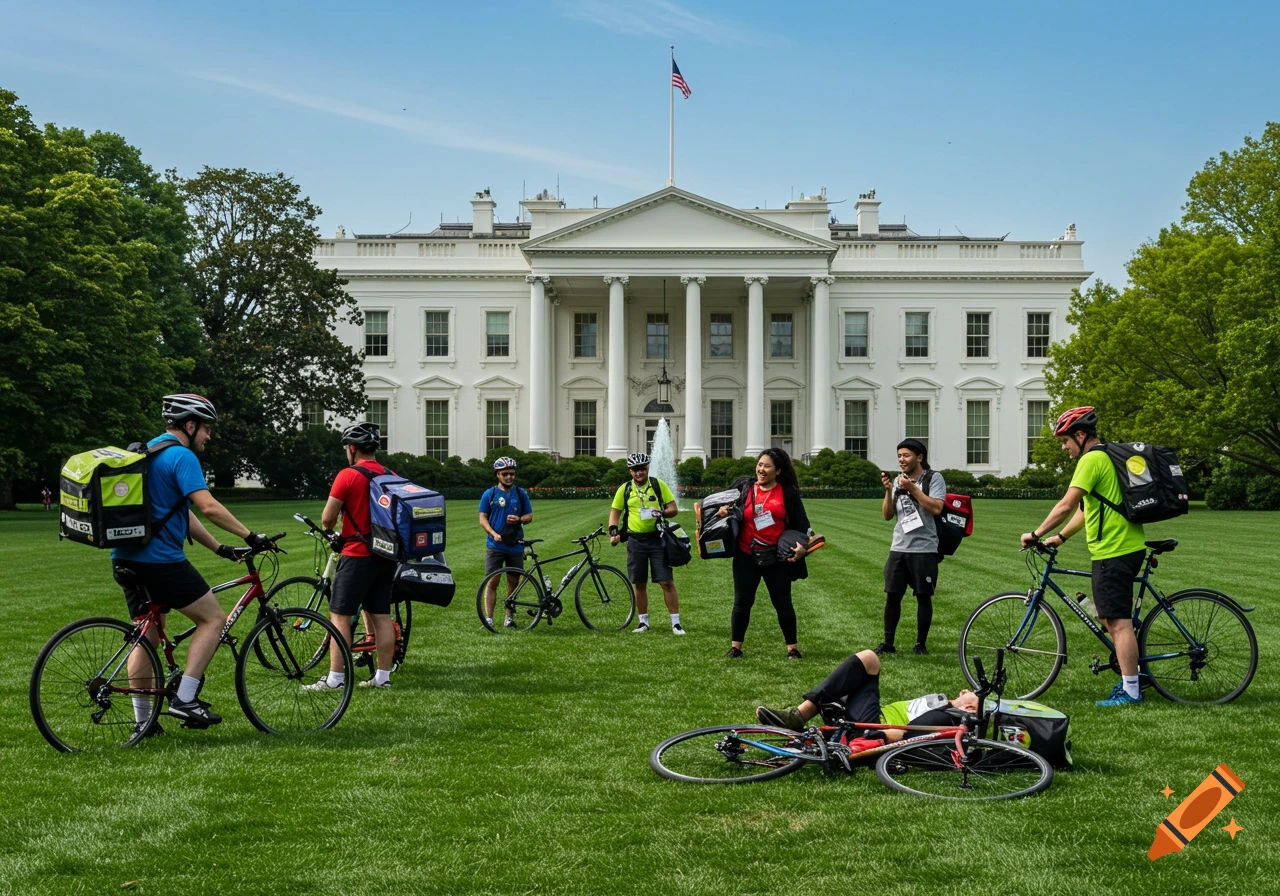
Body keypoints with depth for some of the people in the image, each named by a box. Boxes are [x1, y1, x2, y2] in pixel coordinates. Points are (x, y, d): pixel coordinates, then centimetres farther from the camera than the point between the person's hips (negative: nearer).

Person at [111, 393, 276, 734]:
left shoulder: (148, 452, 20)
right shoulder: (181, 456, -11)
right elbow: (209, 507, -23)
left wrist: (220, 548, 19)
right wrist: (251, 536, -17)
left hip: (126, 559, 10)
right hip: (161, 560, -10)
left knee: (146, 633, 16)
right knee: (214, 619, 1)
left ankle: (143, 718, 20)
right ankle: (184, 699, -3)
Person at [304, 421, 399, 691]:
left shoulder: (348, 476, -11)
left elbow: (327, 519, -9)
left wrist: (331, 531, 13)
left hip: (358, 555, -7)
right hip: (386, 556, 7)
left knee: (340, 616, -1)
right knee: (381, 615, 10)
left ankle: (335, 678, -1)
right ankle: (383, 676, 13)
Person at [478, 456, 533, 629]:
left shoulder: (521, 494, 7)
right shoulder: (489, 494, 3)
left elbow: (530, 516, 9)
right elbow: (483, 518, 1)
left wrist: (519, 519, -13)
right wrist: (493, 533, -16)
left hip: (516, 545, 2)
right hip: (495, 545, -2)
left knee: (513, 582, 6)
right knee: (492, 582, -5)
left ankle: (509, 617, 16)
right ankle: (488, 618, -4)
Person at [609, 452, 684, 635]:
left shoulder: (659, 485, 0)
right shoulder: (624, 489, 4)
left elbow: (674, 508, 0)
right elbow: (615, 511, 9)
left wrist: (662, 513, -21)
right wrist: (613, 531, -7)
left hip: (657, 539, -2)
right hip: (636, 541, 2)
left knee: (667, 582, -5)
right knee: (639, 584, 8)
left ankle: (676, 623, 1)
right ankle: (643, 622, 21)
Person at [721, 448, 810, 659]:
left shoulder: (788, 492, -1)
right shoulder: (743, 486, 3)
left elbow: (800, 522, 1)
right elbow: (724, 503, 17)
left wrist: (801, 545, -12)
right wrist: (722, 509, -6)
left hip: (777, 557, -1)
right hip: (746, 556, 1)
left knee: (782, 602, 6)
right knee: (742, 601, 5)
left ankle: (792, 647, 18)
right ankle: (735, 647, 15)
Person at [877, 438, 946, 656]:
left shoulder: (933, 478, -3)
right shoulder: (897, 480, 11)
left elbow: (936, 508, -17)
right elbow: (887, 515, 9)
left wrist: (912, 488, -16)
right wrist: (888, 491, -5)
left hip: (924, 549, -4)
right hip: (898, 548, 4)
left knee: (923, 597, 3)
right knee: (892, 595, 3)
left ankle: (921, 644, 13)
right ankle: (888, 642, 11)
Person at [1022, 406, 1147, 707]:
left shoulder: (1092, 460, -14)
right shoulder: (1107, 457, 19)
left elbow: (1066, 505, -19)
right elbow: (1086, 509, 22)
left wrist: (1036, 534, -10)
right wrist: (1060, 537, 18)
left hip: (1113, 551, -11)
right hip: (1127, 546, 11)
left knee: (1118, 621, -6)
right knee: (1108, 616, 18)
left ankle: (1130, 691, -1)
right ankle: (1128, 676, 25)